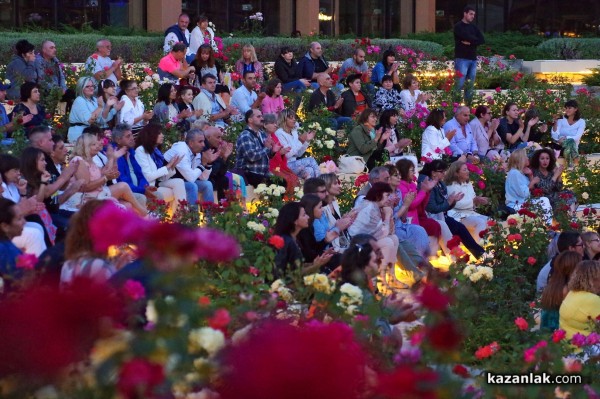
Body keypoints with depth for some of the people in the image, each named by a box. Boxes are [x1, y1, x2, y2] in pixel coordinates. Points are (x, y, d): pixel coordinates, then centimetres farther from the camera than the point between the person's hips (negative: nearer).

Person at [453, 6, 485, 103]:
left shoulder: (473, 27, 16)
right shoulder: (458, 26, -2)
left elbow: (482, 40, 5)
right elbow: (467, 37, -16)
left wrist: (470, 42, -9)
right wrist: (475, 40, 2)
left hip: (473, 59, 6)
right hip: (462, 59, -6)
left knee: (470, 85, 5)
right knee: (460, 84, -11)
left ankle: (468, 104, 8)